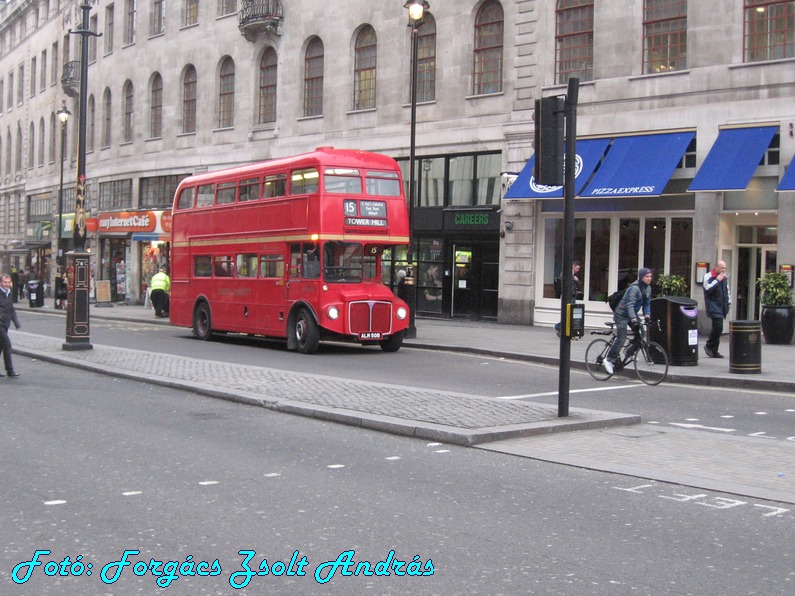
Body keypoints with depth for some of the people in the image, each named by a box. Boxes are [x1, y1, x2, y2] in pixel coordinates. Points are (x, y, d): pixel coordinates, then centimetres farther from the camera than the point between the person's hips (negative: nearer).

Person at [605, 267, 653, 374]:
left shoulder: (648, 288, 1)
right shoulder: (634, 288, -25)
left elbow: (647, 304, 6)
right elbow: (629, 305, -33)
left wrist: (647, 315, -11)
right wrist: (633, 319, -44)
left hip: (632, 314, 8)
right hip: (622, 314, -8)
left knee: (640, 333, -10)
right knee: (621, 339, -14)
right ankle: (609, 360, -2)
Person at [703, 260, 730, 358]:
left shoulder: (725, 277, 17)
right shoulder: (708, 276, -5)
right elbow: (708, 289, -19)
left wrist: (728, 302, 22)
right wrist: (717, 280, -16)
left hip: (722, 306, 7)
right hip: (713, 305, -7)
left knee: (717, 328, 5)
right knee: (718, 326, -18)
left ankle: (714, 351, 9)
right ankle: (709, 346, -3)